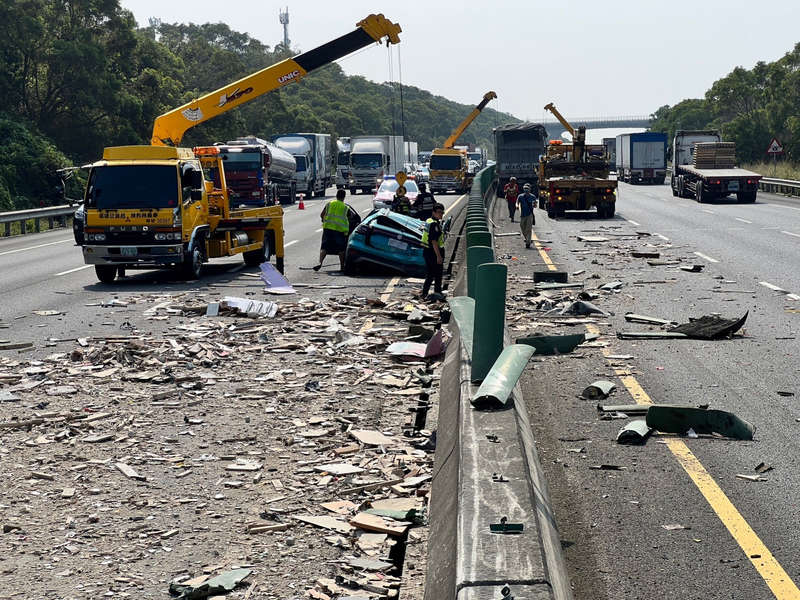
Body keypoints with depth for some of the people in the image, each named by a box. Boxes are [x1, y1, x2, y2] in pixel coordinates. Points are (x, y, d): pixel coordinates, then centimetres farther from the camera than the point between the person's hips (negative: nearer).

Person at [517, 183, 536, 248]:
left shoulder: (533, 197, 2)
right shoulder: (521, 196, 3)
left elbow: (535, 206, 9)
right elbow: (517, 203, -1)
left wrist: (534, 204, -15)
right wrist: (517, 206, -24)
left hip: (530, 215, -2)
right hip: (522, 215, 2)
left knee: (528, 229, -9)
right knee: (523, 229, 10)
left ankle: (528, 243, -8)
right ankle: (527, 239, 34)